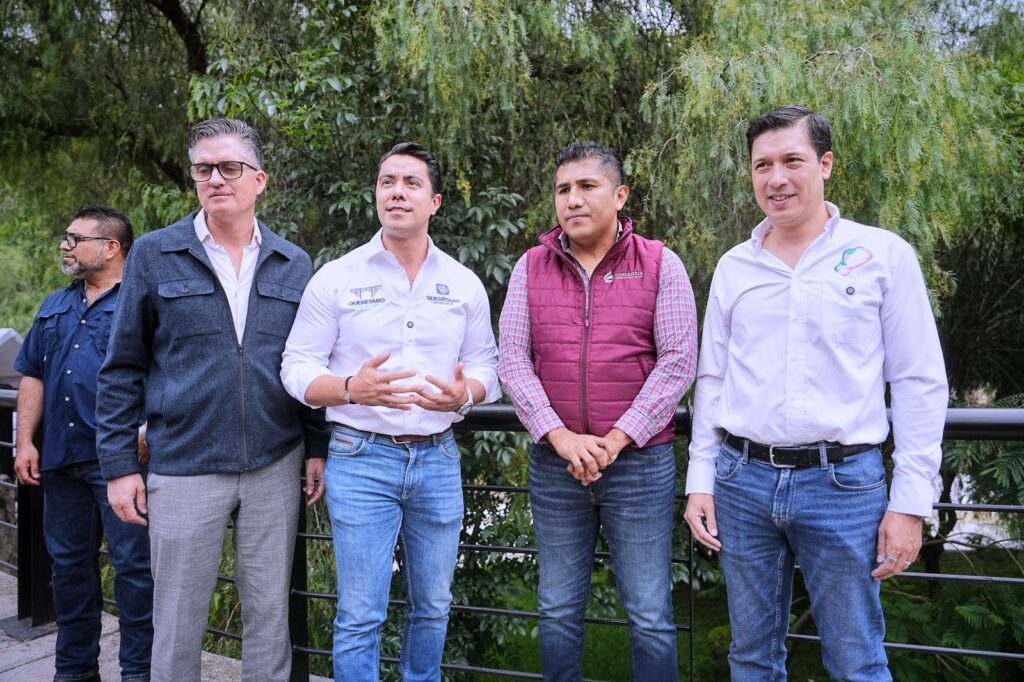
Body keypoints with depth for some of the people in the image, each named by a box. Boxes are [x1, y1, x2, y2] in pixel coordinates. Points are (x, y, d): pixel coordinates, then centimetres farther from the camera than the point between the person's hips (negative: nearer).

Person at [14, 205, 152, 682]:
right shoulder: (55, 307, 18)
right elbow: (32, 376, 18)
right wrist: (25, 441, 10)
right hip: (61, 458, 7)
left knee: (132, 562, -2)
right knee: (69, 562, 14)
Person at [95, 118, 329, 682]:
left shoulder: (294, 265, 6)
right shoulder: (154, 256, 0)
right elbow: (123, 368, 1)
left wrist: (318, 449, 6)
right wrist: (118, 465, -3)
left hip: (276, 467, 2)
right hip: (183, 469, -1)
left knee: (270, 614, 12)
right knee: (178, 620, 9)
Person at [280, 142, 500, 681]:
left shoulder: (464, 284, 6)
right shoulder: (336, 278, -2)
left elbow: (485, 367, 10)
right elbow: (297, 369, -2)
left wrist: (464, 394, -14)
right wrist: (353, 389, -22)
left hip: (438, 459, 3)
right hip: (361, 459, -3)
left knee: (433, 608, 15)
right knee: (360, 616, 2)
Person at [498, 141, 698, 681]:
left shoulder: (661, 266, -1)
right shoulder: (531, 268, 5)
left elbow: (678, 361, -8)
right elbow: (513, 360, -1)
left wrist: (616, 441, -13)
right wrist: (560, 436, -13)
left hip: (641, 462, -2)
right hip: (554, 465, 2)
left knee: (650, 619, 6)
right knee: (559, 612, 14)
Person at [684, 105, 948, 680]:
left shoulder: (883, 255, -2)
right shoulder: (734, 267, 7)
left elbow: (920, 383, -3)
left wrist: (910, 503, -6)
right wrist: (700, 480, 8)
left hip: (843, 483, -3)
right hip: (742, 481, 3)